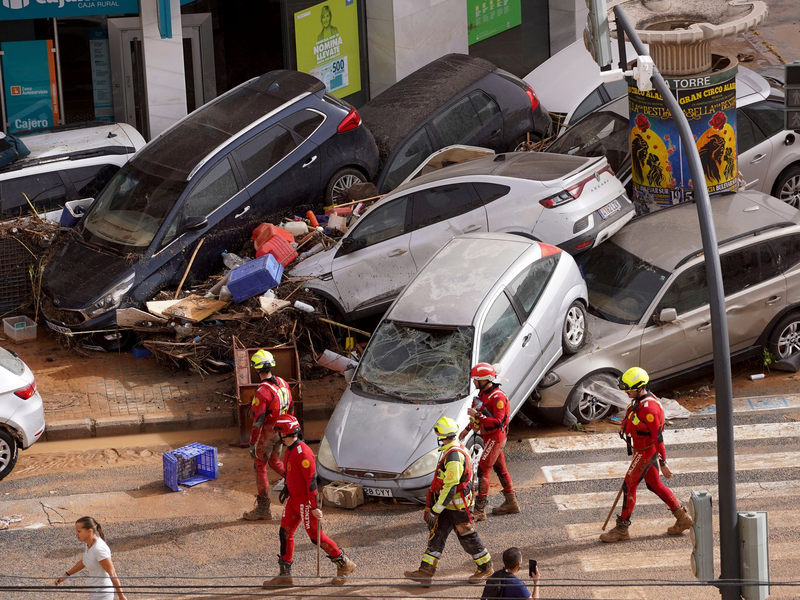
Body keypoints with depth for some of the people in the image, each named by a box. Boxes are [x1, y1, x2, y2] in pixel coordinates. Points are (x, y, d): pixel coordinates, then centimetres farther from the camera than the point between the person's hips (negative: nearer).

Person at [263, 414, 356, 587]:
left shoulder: (302, 452, -23)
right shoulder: (290, 450, 9)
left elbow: (311, 480, -24)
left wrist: (314, 507, -24)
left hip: (305, 500, -10)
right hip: (293, 499, 10)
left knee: (316, 536, -1)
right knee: (285, 533, 8)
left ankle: (344, 565, 14)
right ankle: (285, 576, 13)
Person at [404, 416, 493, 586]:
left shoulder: (454, 456, -27)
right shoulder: (458, 448, 5)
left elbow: (450, 488, -28)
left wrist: (435, 511, -24)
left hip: (458, 506, -10)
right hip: (450, 504, 10)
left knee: (468, 537, 5)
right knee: (436, 534, 7)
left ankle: (485, 568, 23)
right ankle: (426, 571, 8)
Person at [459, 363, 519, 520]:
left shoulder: (497, 397, -23)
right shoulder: (483, 393, 8)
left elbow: (498, 422, -29)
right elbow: (479, 415, 24)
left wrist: (477, 416, -30)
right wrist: (467, 429, 21)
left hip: (495, 438, -10)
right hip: (489, 437, 10)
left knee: (483, 471, -11)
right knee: (500, 469, 18)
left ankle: (479, 511, -10)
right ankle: (511, 503, 29)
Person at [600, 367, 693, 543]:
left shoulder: (649, 408, -27)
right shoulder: (639, 400, 4)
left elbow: (658, 437, -25)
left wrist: (663, 463, -21)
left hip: (646, 452, -10)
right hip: (641, 449, 10)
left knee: (629, 487, -3)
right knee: (654, 485, 17)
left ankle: (622, 529, 6)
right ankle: (683, 518, 26)